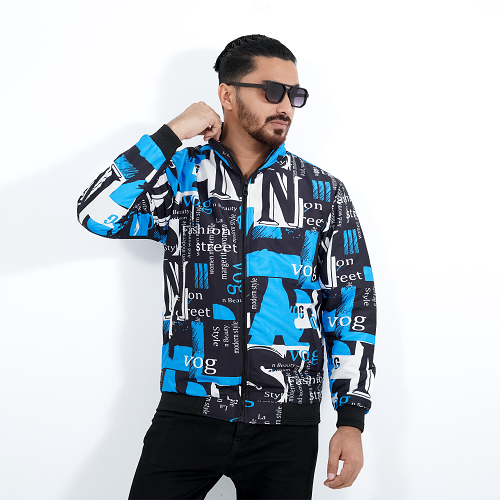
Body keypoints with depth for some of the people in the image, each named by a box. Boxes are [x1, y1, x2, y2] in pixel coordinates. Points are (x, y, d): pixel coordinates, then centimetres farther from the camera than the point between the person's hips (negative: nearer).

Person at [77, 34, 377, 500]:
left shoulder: (323, 192, 5)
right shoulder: (180, 174, 4)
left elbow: (351, 301, 4)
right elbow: (97, 215, -12)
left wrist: (352, 421, -2)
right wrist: (172, 134, -10)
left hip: (286, 426, 1)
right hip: (189, 411, 0)